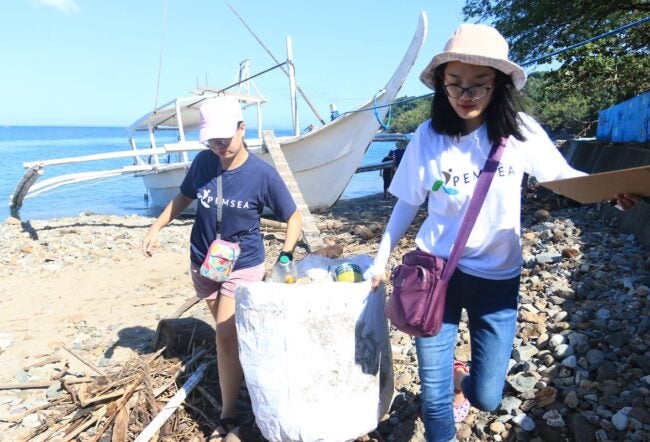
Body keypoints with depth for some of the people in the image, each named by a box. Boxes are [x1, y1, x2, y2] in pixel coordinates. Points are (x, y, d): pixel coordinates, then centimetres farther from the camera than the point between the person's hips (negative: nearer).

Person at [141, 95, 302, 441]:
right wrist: (156, 228, 4)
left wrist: (285, 257, -20)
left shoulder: (262, 174, -19)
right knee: (227, 333, 17)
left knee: (226, 338, -5)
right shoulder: (203, 162, -7)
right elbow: (184, 197, 11)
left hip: (242, 267, -4)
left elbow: (294, 218, -10)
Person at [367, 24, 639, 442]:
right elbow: (407, 203, 0)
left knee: (486, 397, 8)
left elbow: (563, 175, 1)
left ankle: (462, 379, 45)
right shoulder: (429, 136, -10)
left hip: (497, 277, 1)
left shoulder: (520, 131, -10)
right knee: (434, 395, 5)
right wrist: (382, 258, 2)